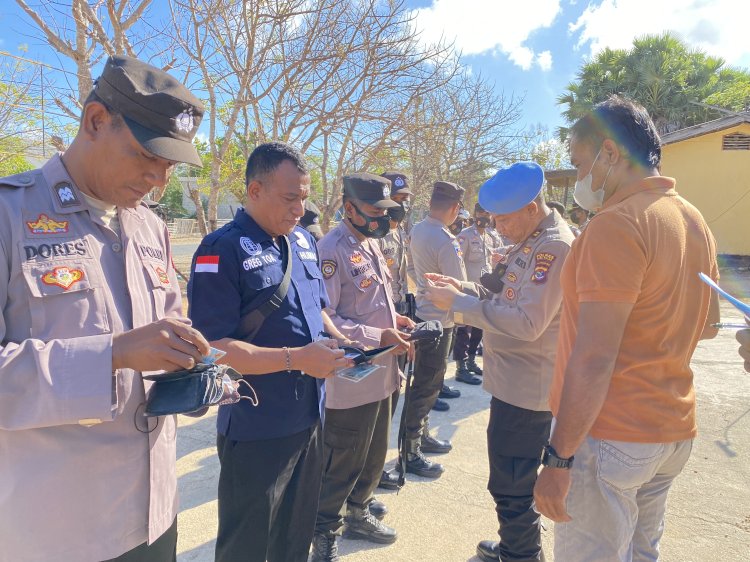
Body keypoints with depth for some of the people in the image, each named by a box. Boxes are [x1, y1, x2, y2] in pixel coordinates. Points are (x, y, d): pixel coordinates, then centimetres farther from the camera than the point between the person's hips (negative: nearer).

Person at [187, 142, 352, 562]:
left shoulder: (304, 241, 6)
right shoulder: (223, 250, -16)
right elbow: (213, 348, -21)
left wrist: (341, 342, -2)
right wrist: (297, 359, -27)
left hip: (310, 420, 7)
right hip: (256, 434, -6)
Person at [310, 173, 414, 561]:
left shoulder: (372, 244, 12)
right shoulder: (332, 251, -18)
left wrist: (394, 319, 3)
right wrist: (379, 336, -24)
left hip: (381, 373, 9)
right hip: (351, 379, -9)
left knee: (374, 455, 23)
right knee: (342, 462, 8)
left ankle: (358, 514, 45)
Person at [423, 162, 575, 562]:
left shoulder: (555, 246, -20)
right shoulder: (529, 241, 11)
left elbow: (526, 322, -27)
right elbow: (504, 295, 16)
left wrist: (459, 303, -20)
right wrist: (460, 288, 1)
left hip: (526, 388, -10)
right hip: (512, 380, 10)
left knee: (512, 489, 4)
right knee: (511, 483, 24)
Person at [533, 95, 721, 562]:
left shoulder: (616, 225, -19)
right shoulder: (695, 221, 9)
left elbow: (594, 360, -24)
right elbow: (707, 325, 20)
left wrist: (558, 458, -19)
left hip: (611, 436, -9)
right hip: (675, 428, 9)